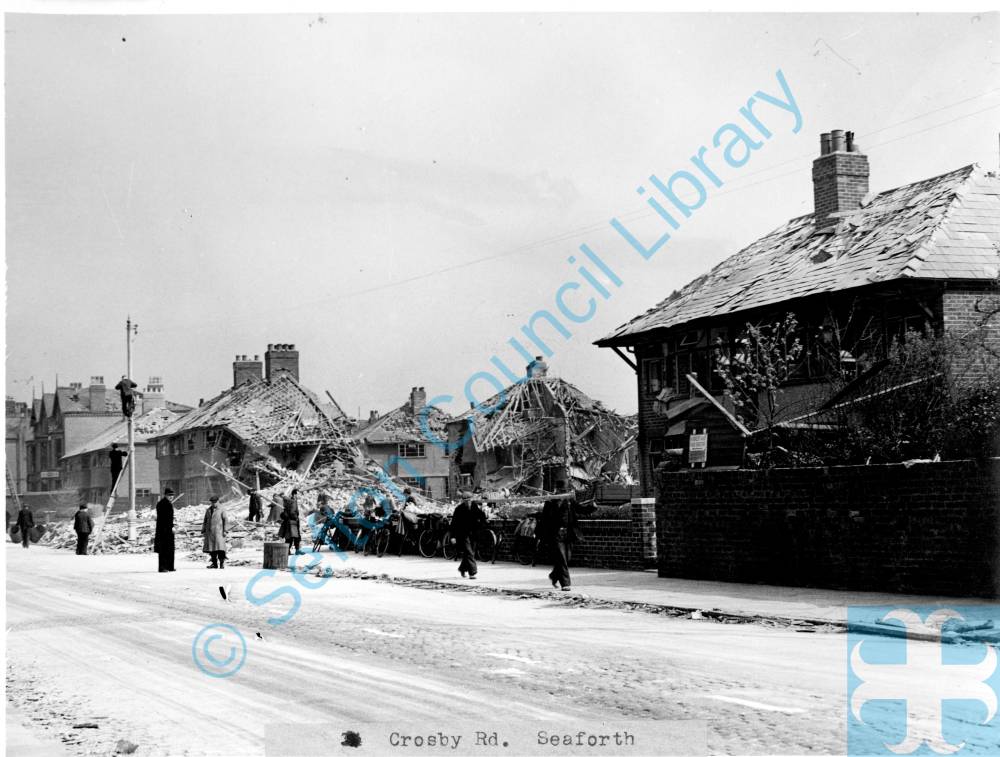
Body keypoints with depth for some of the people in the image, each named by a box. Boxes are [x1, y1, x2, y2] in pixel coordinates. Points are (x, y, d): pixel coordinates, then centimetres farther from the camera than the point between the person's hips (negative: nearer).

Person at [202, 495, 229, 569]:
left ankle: (222, 563, -9)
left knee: (220, 546, -14)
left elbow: (226, 520, -2)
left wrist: (225, 530, -9)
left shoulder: (221, 510, 1)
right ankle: (214, 563, 9)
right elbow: (205, 521, 20)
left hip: (218, 531, -5)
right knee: (211, 547, 2)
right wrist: (203, 531, 16)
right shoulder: (208, 510, 16)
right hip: (209, 532, 5)